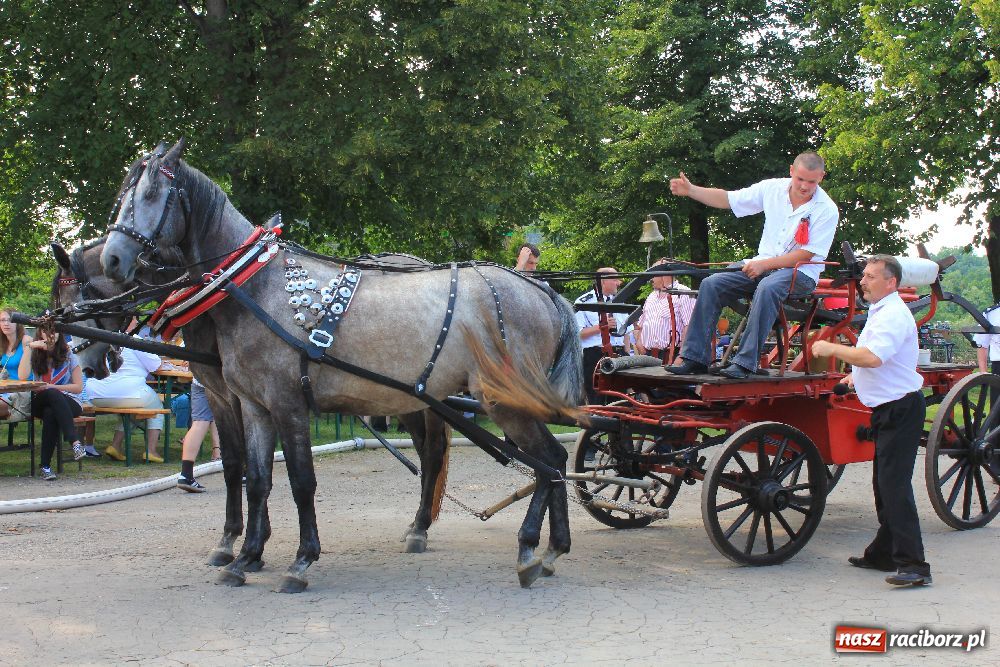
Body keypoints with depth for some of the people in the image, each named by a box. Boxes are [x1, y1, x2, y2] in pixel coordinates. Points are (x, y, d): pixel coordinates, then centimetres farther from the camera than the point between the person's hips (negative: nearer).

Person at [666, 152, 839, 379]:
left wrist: (764, 264, -21)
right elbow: (728, 199, 9)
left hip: (801, 272, -5)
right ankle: (695, 358, -15)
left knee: (767, 288, -38)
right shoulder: (773, 188, 3)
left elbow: (806, 254, -14)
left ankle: (745, 363, -37)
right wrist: (690, 190, -1)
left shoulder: (827, 210, -9)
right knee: (711, 284, -15)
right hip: (763, 265, 5)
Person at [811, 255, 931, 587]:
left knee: (895, 484, -16)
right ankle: (884, 553, 25)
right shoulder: (882, 312, 18)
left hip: (900, 408, -11)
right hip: (888, 409, 11)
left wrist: (832, 349, -18)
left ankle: (912, 564, -18)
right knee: (884, 484, 15)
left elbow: (872, 357, -30)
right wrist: (857, 375, 24)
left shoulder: (893, 315, -17)